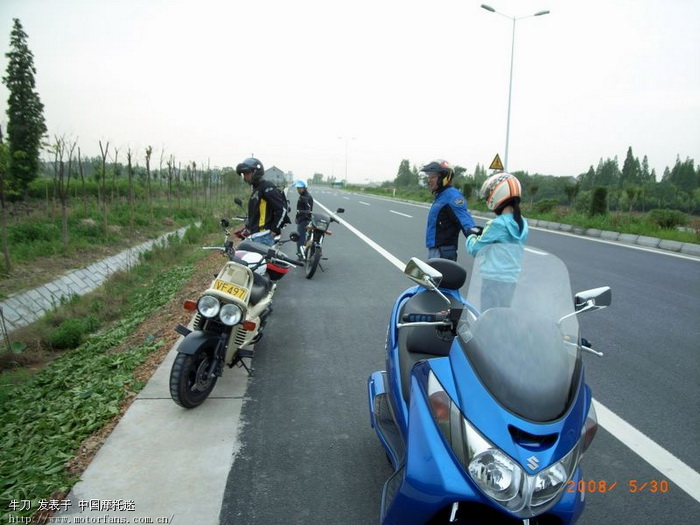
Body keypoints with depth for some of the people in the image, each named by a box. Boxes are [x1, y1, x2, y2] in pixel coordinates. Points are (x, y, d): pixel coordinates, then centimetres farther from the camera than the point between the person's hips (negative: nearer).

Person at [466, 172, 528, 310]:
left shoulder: (497, 224, -15)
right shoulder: (522, 224, 8)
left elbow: (474, 249, -9)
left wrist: (472, 236, 10)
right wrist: (484, 233, 13)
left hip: (494, 279, -7)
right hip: (512, 279, 7)